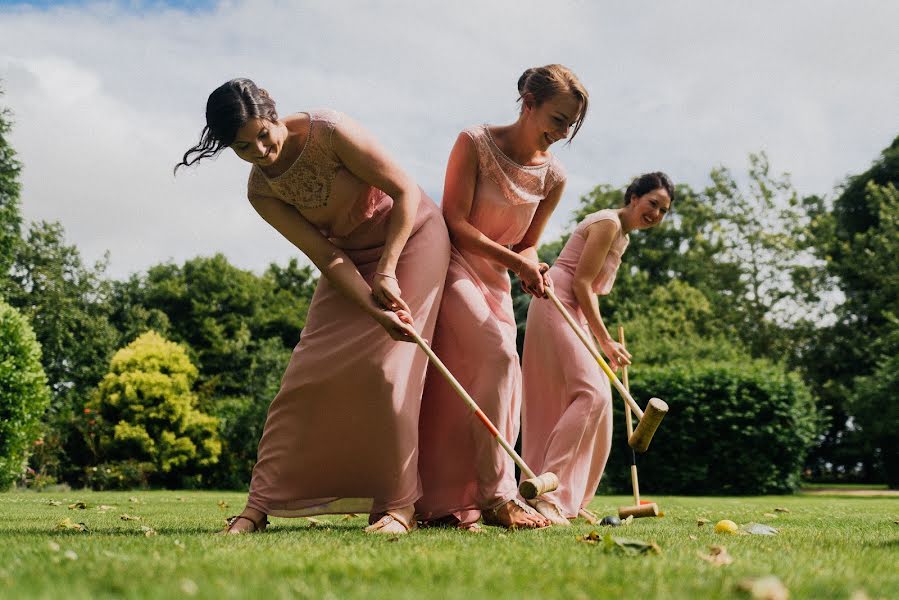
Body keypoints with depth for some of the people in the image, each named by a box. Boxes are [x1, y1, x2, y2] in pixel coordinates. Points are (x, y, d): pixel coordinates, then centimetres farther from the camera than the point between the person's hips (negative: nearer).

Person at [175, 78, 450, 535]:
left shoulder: (329, 132, -25)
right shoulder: (261, 192, -11)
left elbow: (406, 192, -20)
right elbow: (326, 257, -16)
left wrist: (386, 272, -23)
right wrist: (375, 310, -29)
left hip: (410, 237, -4)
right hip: (351, 256, 5)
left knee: (387, 368, -16)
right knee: (310, 369, -3)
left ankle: (396, 505, -8)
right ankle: (260, 503, 1)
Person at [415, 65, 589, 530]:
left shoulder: (553, 176, 2)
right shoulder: (475, 143, -13)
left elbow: (527, 244, 10)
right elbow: (455, 222, -17)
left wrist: (529, 267, -14)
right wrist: (514, 260, -24)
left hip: (496, 281, 7)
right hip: (452, 263, -7)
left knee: (487, 385, 1)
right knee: (499, 355, -24)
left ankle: (441, 504, 8)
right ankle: (496, 495, -21)